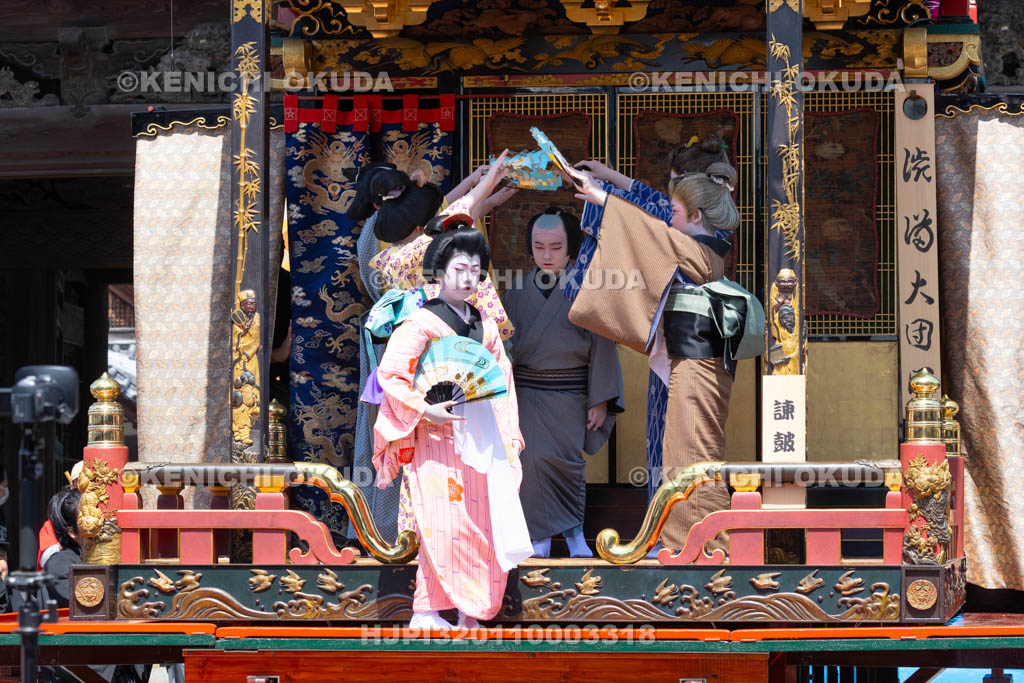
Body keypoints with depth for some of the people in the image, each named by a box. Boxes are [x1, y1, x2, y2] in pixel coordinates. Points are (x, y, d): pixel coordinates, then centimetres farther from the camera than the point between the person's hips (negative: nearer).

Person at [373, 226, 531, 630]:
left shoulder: (484, 324, 16)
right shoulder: (422, 323, -3)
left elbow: (503, 381, 19)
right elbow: (390, 374, -9)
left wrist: (510, 436, 11)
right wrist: (424, 410, -18)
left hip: (483, 436, 6)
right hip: (439, 432, -6)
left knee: (486, 519, 2)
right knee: (441, 520, -11)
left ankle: (469, 614, 9)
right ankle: (426, 611, -6)